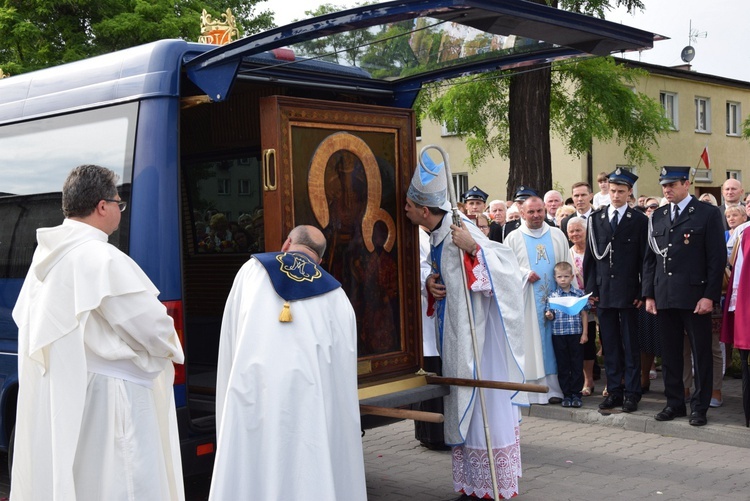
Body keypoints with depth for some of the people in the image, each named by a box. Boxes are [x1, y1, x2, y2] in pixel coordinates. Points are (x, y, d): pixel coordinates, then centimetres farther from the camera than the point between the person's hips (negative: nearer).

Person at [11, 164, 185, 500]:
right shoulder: (102, 259, -20)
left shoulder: (45, 256, 7)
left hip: (50, 396, 9)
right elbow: (153, 327, -20)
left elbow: (22, 318, 18)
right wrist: (167, 345, 4)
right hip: (102, 399, -9)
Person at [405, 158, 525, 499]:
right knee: (464, 406, 15)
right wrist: (430, 283, 1)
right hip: (456, 336, 9)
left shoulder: (460, 231, -19)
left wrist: (473, 247, -40)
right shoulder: (436, 235, 7)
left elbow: (507, 263, -26)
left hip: (478, 337, -9)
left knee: (483, 405, -2)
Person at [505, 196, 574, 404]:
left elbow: (568, 266, 11)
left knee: (554, 342, 2)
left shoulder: (557, 235, 11)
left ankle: (553, 388, 7)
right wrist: (525, 274, -14)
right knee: (531, 343, -3)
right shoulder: (514, 238, 6)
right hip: (527, 300, -2)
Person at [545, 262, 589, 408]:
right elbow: (551, 315, 6)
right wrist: (549, 315, -18)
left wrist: (585, 333, -1)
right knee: (562, 366, 6)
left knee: (577, 365, 3)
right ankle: (566, 394, 13)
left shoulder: (579, 294, 3)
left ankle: (576, 393, 11)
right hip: (558, 335, 1)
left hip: (576, 335, -1)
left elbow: (584, 314, 4)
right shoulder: (553, 296, 5)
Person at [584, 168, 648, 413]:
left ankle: (631, 393, 11)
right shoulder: (596, 218, 9)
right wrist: (591, 287, 2)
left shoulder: (639, 220, 0)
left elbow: (644, 258, -2)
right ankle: (614, 391, 17)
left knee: (630, 345, 4)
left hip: (628, 292, -3)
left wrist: (642, 292, -7)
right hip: (603, 291, 3)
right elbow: (590, 256, 8)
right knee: (609, 344, 9)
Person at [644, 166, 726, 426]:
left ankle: (699, 407, 12)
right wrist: (648, 294, 7)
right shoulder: (657, 216, 13)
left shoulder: (708, 214, -2)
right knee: (669, 354, 10)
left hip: (695, 296, -5)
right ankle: (674, 403, 21)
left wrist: (710, 296, -12)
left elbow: (717, 258, -6)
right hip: (664, 297, 5)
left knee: (701, 354, 3)